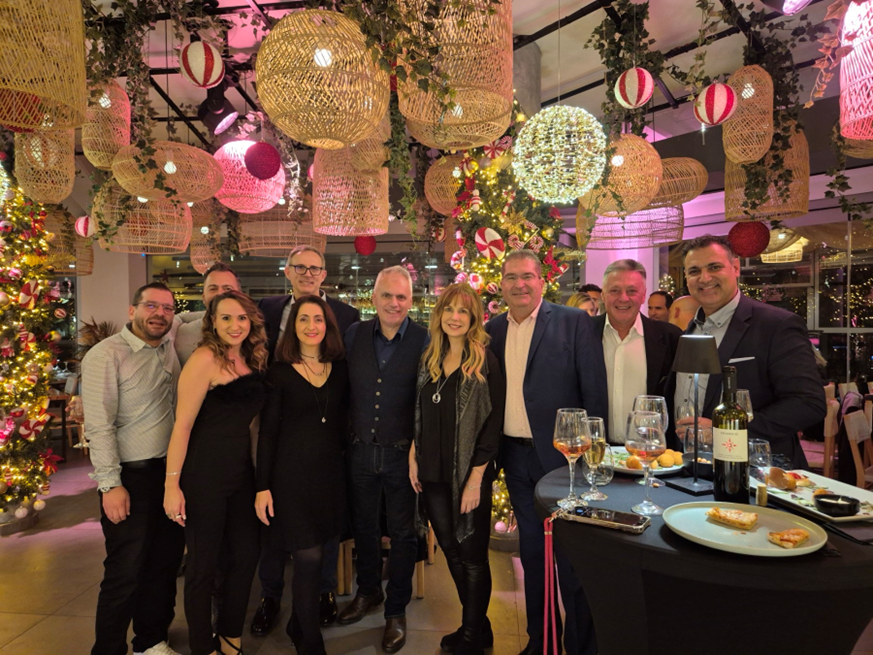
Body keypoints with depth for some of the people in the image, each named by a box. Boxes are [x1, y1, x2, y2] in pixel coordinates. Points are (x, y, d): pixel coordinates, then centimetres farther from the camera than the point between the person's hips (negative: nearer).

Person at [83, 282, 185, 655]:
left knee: (166, 562, 15)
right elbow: (99, 426, -15)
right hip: (131, 476, -6)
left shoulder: (170, 350, 8)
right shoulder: (106, 355, -11)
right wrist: (110, 485, -17)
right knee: (126, 571, 3)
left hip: (171, 471, 6)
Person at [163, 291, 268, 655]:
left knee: (246, 555, 14)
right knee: (203, 563, 8)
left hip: (241, 470, 7)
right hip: (205, 473, -7)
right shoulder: (205, 358, -14)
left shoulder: (251, 360, 7)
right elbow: (182, 425, -15)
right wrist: (172, 484, -16)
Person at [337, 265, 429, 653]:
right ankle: (368, 591, 45)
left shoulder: (423, 341, -10)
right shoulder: (354, 334, 0)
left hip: (402, 453, -3)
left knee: (403, 533, 12)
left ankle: (396, 611, 32)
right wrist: (348, 432, 5)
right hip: (360, 450, 4)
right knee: (363, 526, 20)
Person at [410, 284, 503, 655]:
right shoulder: (429, 359, 7)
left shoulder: (485, 362, -11)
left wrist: (475, 479, -16)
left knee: (472, 556, 8)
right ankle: (478, 624, 37)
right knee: (450, 550, 17)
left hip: (468, 475, -6)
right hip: (433, 473, 6)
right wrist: (414, 457, 7)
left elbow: (492, 425, -14)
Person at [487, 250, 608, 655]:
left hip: (561, 454, -4)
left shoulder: (574, 322, -8)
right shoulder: (492, 330, 5)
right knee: (532, 552, 19)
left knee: (572, 558, 8)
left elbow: (595, 391, -9)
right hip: (516, 456, 5)